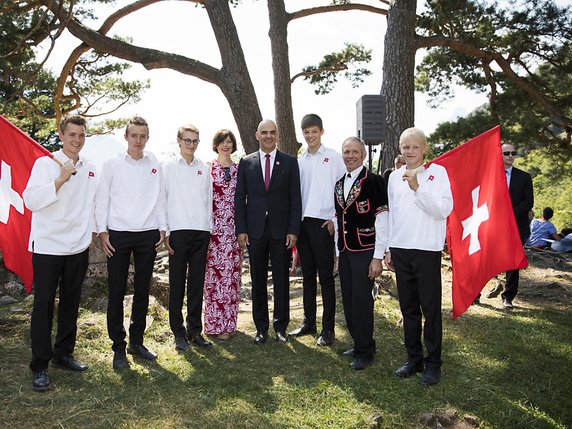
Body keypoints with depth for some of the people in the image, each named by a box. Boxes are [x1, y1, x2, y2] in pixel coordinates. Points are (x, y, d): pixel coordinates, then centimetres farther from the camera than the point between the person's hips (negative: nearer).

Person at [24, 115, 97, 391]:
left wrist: (92, 231, 14)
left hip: (78, 246, 5)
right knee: (44, 304, -1)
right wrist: (61, 179, -23)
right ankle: (40, 366, 8)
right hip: (48, 246, -5)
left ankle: (63, 354, 26)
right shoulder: (45, 164, -5)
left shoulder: (90, 168, 8)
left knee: (71, 303, 12)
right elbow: (31, 200, -15)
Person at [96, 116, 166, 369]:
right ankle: (118, 347, 11)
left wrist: (162, 229, 4)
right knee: (116, 292, 0)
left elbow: (160, 199, 11)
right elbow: (102, 200, 3)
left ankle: (137, 341, 22)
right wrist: (102, 232, -4)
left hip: (148, 235, 2)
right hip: (118, 234, -2)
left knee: (142, 290, 8)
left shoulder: (155, 165, 9)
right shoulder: (112, 165, 4)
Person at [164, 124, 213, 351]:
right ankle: (178, 332, 12)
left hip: (201, 231, 3)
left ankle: (195, 330, 16)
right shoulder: (169, 167, 4)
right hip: (178, 230, -3)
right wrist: (165, 232, -5)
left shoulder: (204, 169, 12)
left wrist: (209, 229, 7)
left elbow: (208, 200, 13)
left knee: (197, 282, 6)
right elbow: (163, 200, 1)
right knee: (177, 283, 2)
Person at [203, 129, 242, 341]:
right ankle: (216, 323, 9)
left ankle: (229, 322, 15)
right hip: (214, 226, -2)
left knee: (232, 273, 5)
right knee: (215, 272, -1)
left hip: (234, 227, 3)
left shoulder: (239, 169, 11)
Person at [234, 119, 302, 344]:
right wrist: (241, 229, -2)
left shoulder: (290, 162, 4)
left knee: (281, 280, 7)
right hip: (255, 230, 1)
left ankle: (280, 326, 20)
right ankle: (261, 327, 19)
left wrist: (293, 230, -6)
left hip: (281, 230, -1)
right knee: (258, 281, 8)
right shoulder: (246, 162, 7)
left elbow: (295, 198, 1)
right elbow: (239, 198, 6)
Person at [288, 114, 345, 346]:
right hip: (302, 222, 5)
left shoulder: (333, 157, 1)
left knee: (326, 277, -1)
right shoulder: (299, 161, 13)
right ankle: (309, 322, 22)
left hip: (323, 223, -5)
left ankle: (328, 328, 7)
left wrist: (334, 219, -8)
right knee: (307, 275, 12)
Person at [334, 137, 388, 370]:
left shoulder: (373, 181, -8)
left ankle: (365, 351, 14)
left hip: (365, 251, -6)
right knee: (348, 301, 12)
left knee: (362, 300, -2)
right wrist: (338, 253, 15)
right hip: (345, 252, 7)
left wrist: (378, 257, -14)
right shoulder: (339, 184, 12)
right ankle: (358, 343, 28)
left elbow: (381, 221, -11)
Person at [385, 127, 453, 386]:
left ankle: (433, 364, 16)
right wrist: (389, 249, 14)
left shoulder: (437, 172, -2)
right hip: (400, 249, 5)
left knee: (430, 309, 2)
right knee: (408, 308, 12)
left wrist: (417, 188, -20)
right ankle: (414, 359, 25)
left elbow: (443, 210, -12)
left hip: (427, 250, -4)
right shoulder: (394, 176, 12)